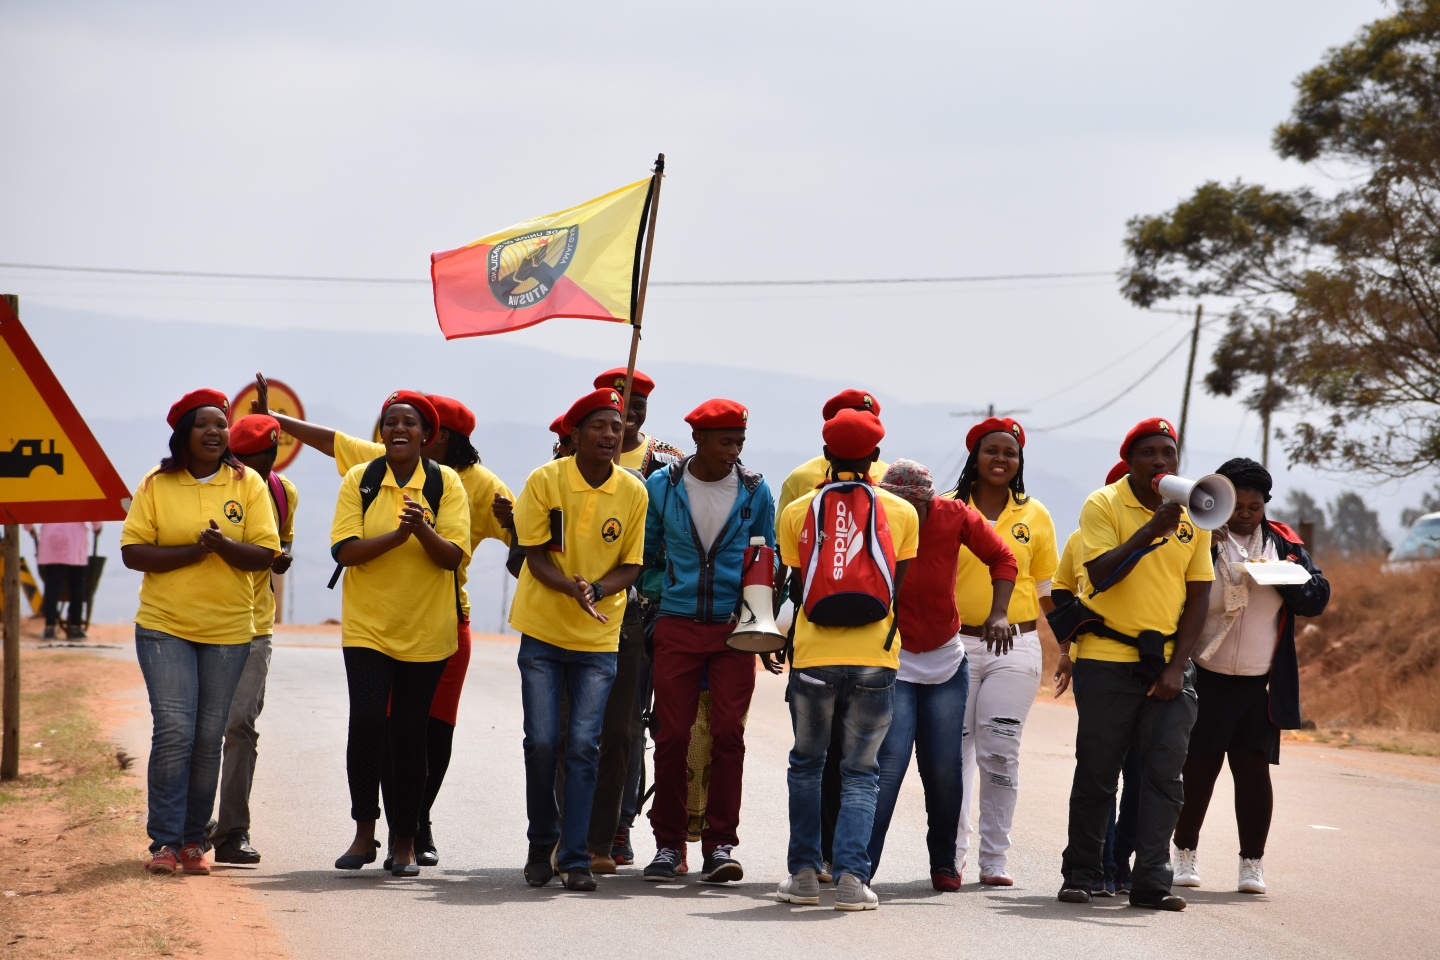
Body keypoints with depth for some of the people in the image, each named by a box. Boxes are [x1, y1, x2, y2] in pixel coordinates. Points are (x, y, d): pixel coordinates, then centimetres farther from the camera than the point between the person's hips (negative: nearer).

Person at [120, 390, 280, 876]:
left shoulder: (248, 484, 4)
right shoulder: (157, 485, 2)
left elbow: (266, 554, -1)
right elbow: (132, 551, -4)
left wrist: (224, 545, -20)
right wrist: (193, 551, -16)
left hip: (228, 630, 2)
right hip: (165, 627, -1)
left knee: (209, 738, 3)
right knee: (174, 731, -11)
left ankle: (193, 841, 12)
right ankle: (164, 841, -6)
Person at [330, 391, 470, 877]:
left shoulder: (446, 483, 0)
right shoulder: (360, 480, 1)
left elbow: (453, 556, -8)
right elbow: (345, 550, -9)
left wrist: (422, 529, -27)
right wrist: (397, 534, -23)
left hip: (425, 630, 0)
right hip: (366, 625, 0)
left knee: (409, 733, 3)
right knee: (367, 722, -13)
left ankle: (404, 842, 12)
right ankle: (364, 832, 0)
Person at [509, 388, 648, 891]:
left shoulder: (633, 491, -2)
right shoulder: (545, 481, -6)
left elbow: (631, 565, 3)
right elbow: (535, 555, -4)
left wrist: (598, 588, -18)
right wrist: (572, 588, -23)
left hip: (599, 640, 1)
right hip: (543, 633, -1)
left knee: (583, 746, -4)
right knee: (542, 741, -1)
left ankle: (575, 857, 2)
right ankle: (541, 845, 19)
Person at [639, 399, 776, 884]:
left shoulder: (755, 491, 5)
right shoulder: (661, 486, 3)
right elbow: (646, 553, 13)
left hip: (734, 628, 0)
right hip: (677, 626, 0)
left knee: (728, 734, -5)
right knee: (672, 736, -1)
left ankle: (720, 844, 1)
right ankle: (668, 843, 9)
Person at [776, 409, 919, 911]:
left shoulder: (796, 512, 4)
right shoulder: (901, 513, 3)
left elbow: (799, 586, 8)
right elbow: (899, 589, 7)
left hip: (813, 656, 0)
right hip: (875, 658, 0)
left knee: (806, 764, 16)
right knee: (860, 772, 7)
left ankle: (804, 872, 12)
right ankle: (851, 875, -6)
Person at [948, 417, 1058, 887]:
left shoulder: (1034, 516, 9)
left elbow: (1048, 589, 12)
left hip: (1015, 648, 1)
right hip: (955, 642, -1)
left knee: (1000, 754, -2)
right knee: (955, 752, -1)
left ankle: (994, 859, 4)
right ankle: (952, 854, 6)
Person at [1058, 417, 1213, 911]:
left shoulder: (1191, 516, 7)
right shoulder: (1103, 505, -3)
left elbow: (1198, 596, 8)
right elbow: (1101, 575, -16)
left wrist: (1177, 666, -2)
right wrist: (1152, 529, -23)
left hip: (1169, 662, 3)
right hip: (1107, 660, -3)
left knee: (1165, 773, -4)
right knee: (1096, 773, 3)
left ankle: (1151, 881, -2)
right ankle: (1081, 875, 14)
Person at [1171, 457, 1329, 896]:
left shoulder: (1284, 544, 9)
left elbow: (1318, 597, 4)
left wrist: (1283, 577, -14)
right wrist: (1203, 545, -22)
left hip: (1260, 685, 2)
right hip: (1204, 682, -2)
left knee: (1253, 770, 0)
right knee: (1197, 769, 5)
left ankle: (1252, 862, 8)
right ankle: (1185, 854, 19)